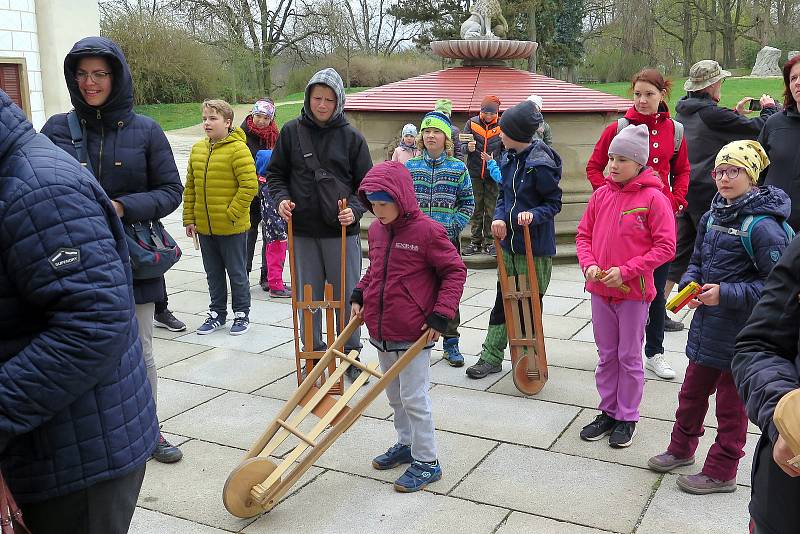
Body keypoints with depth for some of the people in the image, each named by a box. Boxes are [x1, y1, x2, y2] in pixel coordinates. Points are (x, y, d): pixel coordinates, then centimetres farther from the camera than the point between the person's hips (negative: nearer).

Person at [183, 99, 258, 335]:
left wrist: (232, 214, -17)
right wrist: (189, 219, 8)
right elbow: (190, 187, 13)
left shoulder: (238, 149, -12)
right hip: (204, 226, 6)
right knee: (213, 273, 17)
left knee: (237, 272, 8)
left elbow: (249, 185, -17)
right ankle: (217, 313, 30)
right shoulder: (197, 149, 8)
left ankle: (241, 314, 22)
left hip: (232, 227, -6)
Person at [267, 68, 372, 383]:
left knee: (347, 296, 7)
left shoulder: (351, 137, 1)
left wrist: (355, 209, -13)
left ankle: (352, 354, 22)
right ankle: (312, 354, 24)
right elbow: (276, 173, 12)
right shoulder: (291, 132, 3)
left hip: (342, 231, -1)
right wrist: (281, 198, -7)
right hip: (302, 231, 1)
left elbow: (366, 183, 5)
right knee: (307, 297, 10)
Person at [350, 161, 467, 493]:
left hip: (413, 334, -7)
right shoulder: (376, 230, 6)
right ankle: (406, 444, 38)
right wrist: (359, 296, 7)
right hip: (381, 331, 7)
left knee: (413, 397, -2)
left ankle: (427, 462, 12)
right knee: (394, 395, 19)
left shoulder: (426, 231, -15)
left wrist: (441, 314, -17)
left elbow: (455, 271, -11)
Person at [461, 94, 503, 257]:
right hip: (474, 173, 1)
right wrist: (468, 148, -25)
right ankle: (476, 242, 14)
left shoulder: (501, 126, 1)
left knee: (491, 209, 4)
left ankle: (490, 242, 12)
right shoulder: (472, 124, 0)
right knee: (476, 208, 7)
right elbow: (461, 146, -3)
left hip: (493, 175, 0)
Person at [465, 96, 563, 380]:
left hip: (536, 247, -7)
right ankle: (491, 356, 19)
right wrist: (499, 217, -4)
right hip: (509, 242, 7)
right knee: (502, 300, 11)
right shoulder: (508, 159, 6)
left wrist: (534, 215, -28)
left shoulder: (540, 164, -17)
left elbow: (554, 203, -10)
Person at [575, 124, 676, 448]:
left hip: (634, 291, -5)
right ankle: (608, 412, 30)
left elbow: (666, 246, -14)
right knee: (606, 355, 16)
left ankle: (627, 418, 23)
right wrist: (589, 264, -9)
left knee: (629, 357, 9)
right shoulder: (601, 195, 2)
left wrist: (625, 271, -19)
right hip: (600, 290, 5)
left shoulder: (653, 198, -12)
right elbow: (584, 235, 9)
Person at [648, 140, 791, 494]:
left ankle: (721, 472, 26)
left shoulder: (762, 225, -19)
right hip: (706, 327, 7)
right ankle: (682, 449, 42)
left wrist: (727, 293, -25)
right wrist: (689, 284, -4)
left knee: (731, 405, 10)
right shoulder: (713, 216, 5)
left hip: (741, 333, -7)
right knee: (692, 391, 21)